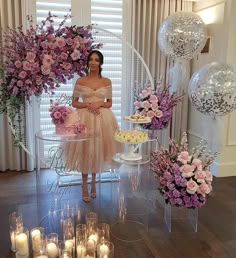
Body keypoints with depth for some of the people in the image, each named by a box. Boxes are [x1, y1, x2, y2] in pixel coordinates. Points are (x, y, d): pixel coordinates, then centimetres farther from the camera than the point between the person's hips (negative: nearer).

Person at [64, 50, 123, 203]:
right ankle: (85, 186, 17)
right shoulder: (80, 81, 1)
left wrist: (99, 103, -12)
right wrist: (87, 104, -14)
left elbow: (110, 103, 7)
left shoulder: (107, 82, 5)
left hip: (102, 119, 1)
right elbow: (74, 102, 3)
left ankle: (93, 182, 29)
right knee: (84, 150, 2)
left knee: (97, 150, 9)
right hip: (85, 118, -1)